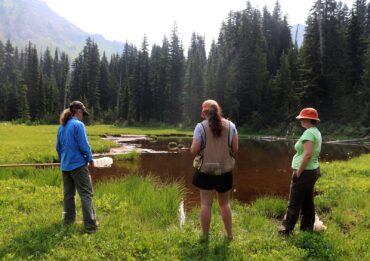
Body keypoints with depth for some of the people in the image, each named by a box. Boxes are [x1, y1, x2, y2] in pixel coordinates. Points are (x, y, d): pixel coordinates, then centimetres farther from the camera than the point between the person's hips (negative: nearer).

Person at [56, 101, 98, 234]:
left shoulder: (61, 127, 10)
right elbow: (84, 145, -15)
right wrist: (90, 159, -1)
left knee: (68, 194, 15)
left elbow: (58, 147, 16)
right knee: (86, 194, -4)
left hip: (65, 166, 7)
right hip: (78, 164, -7)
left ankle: (68, 221, 24)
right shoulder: (78, 124, -12)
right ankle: (90, 225, -4)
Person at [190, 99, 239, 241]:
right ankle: (230, 234, 25)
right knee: (225, 203, 17)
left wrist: (193, 147, 11)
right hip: (225, 171, 3)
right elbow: (235, 149, -1)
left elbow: (194, 151, -11)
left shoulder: (201, 126, -9)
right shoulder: (230, 125, -1)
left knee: (206, 204, 8)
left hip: (206, 171, -2)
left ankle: (205, 236, 17)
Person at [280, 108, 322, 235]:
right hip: (313, 170, 10)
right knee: (307, 202, 15)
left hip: (305, 172, -10)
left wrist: (298, 172, -22)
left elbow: (308, 154, -27)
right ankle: (307, 228, 24)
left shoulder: (309, 132, -19)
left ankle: (286, 230, 9)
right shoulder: (316, 132, 11)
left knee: (294, 203, 0)